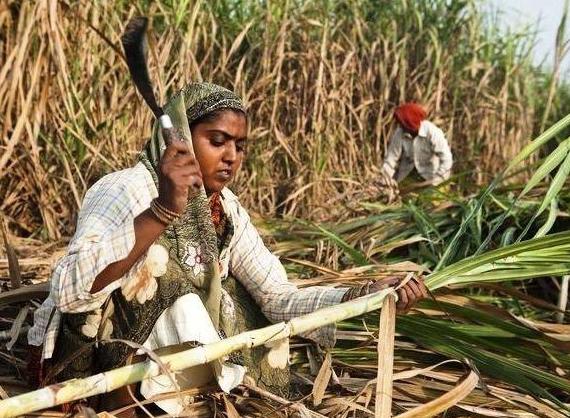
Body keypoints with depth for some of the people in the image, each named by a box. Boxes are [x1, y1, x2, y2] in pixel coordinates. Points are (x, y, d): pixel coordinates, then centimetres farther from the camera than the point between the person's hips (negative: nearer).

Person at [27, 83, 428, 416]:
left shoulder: (225, 209, -1)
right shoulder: (127, 190, -19)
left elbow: (278, 296, -5)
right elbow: (71, 291, -32)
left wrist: (371, 293, -17)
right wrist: (163, 211, -41)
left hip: (167, 352, 6)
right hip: (89, 359, -5)